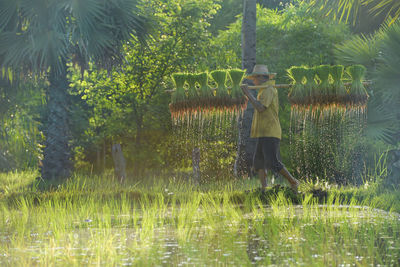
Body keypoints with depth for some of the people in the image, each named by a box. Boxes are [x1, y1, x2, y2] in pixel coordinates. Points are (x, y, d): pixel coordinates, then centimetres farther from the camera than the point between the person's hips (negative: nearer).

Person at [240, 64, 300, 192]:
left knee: (272, 162, -14)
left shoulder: (268, 90, -11)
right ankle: (264, 188, 0)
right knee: (259, 162, 4)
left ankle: (293, 182, -4)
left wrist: (248, 93, -18)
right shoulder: (266, 90, 21)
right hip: (264, 134, 10)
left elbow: (260, 108, -23)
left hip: (269, 133, -10)